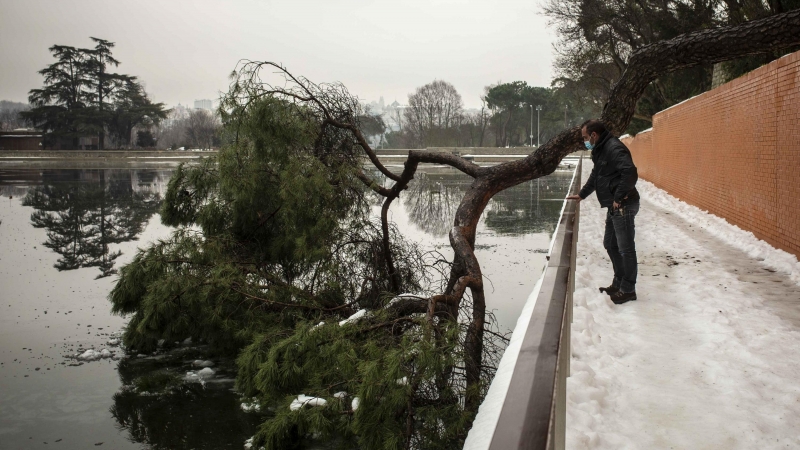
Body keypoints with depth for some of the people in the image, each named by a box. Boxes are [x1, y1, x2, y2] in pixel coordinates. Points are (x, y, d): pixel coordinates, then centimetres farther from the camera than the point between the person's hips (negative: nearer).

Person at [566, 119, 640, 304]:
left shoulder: (614, 149, -18)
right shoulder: (600, 151, 15)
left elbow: (630, 172, -29)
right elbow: (596, 176, 30)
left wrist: (619, 198, -24)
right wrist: (582, 195, 31)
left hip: (623, 206, -11)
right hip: (614, 207, 11)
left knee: (625, 248, -3)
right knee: (610, 245, 17)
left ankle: (628, 289, 5)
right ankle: (619, 283, 29)